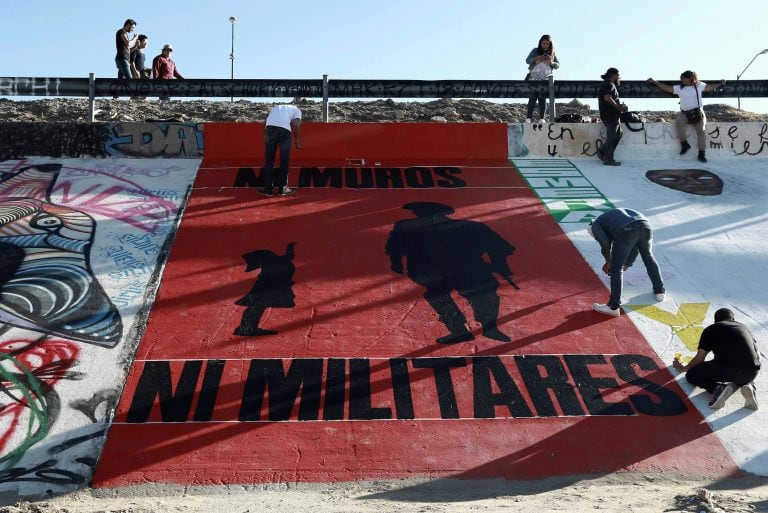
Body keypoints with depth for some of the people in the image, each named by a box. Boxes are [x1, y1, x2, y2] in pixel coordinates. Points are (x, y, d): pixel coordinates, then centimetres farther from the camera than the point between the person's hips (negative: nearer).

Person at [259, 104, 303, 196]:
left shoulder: (275, 108, 36)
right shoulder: (297, 110, 24)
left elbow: (265, 123, 21)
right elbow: (296, 124, 5)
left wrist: (265, 136, 23)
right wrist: (298, 142, 6)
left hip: (270, 127, 3)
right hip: (284, 129, -3)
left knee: (269, 160, 10)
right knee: (284, 160, 9)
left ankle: (268, 188, 12)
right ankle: (282, 188, 13)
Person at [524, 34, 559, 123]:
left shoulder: (552, 53, 10)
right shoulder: (535, 51, 6)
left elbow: (558, 65, 5)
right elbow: (527, 60, -2)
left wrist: (551, 62, -17)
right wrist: (535, 59, -22)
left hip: (545, 79, 1)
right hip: (533, 78, -1)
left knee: (543, 98, -5)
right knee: (533, 97, -12)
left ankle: (541, 118, -4)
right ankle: (528, 117, -15)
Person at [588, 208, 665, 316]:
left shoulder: (595, 225, 22)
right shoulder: (616, 215, 41)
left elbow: (604, 243, 2)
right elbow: (636, 244, 41)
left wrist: (608, 262, 17)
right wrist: (628, 264, 46)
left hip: (626, 230, -6)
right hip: (644, 225, 6)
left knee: (616, 268, 6)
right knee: (648, 257, 30)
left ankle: (613, 307, 7)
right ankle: (659, 291, 42)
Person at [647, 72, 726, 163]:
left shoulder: (699, 85, 7)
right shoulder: (679, 88, 6)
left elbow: (710, 87, 18)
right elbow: (667, 88, 1)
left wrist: (720, 84, 13)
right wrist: (655, 82, -8)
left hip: (698, 112, 0)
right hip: (684, 113, 0)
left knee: (701, 131, -13)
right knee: (678, 122, -31)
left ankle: (701, 154, -6)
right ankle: (684, 144, -16)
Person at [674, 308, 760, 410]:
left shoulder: (711, 329, 19)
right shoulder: (745, 328, 28)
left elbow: (699, 359, 18)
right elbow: (758, 357, 35)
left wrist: (683, 368, 37)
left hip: (725, 369, -4)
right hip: (751, 373, 4)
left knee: (691, 375, 19)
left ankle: (719, 387, -8)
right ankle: (748, 386, 5)